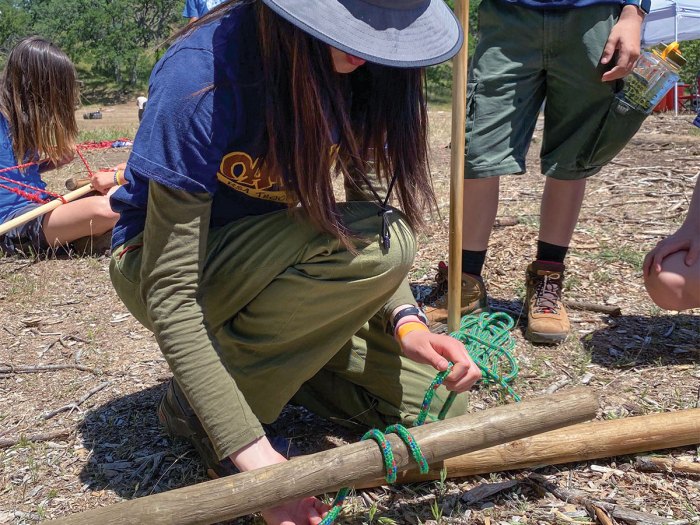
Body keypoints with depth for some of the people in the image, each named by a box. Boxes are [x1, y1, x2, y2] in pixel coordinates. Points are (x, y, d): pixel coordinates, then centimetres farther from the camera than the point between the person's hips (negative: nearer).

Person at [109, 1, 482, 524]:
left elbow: (373, 205, -6)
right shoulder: (200, 77, -30)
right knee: (374, 245, -32)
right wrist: (249, 450, -34)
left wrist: (405, 320, -23)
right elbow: (170, 295, -29)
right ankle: (196, 399, -13)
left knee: (436, 406, -7)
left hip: (275, 261, 5)